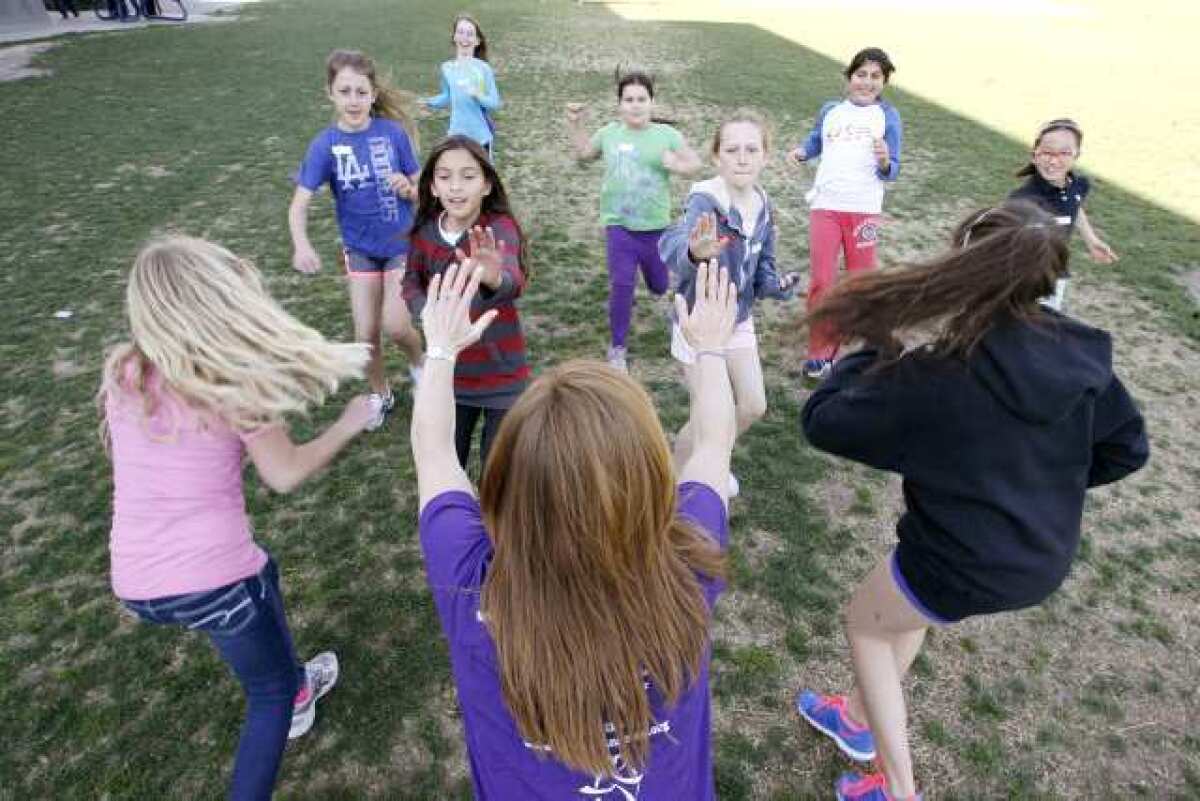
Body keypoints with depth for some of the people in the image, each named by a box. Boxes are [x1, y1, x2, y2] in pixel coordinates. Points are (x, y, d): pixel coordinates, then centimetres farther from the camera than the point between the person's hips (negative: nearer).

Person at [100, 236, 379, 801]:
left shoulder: (122, 375, 1)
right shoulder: (234, 381, -14)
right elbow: (286, 475, -9)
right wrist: (350, 423, 4)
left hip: (136, 587, 7)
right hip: (212, 582, -6)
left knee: (261, 571, 35)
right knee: (271, 693, 19)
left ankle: (295, 686, 53)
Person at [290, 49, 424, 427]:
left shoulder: (394, 132, -11)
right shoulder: (325, 144, -11)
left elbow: (419, 189, -3)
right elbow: (299, 204, -15)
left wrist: (407, 187, -26)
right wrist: (302, 245, -34)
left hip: (402, 243, -1)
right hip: (360, 248, 2)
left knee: (394, 325, -13)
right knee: (366, 334, 4)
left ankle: (418, 363, 22)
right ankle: (381, 394, 29)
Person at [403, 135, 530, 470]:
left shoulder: (500, 227, -20)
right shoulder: (425, 229, -7)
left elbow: (514, 282, -40)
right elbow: (411, 282, 9)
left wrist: (494, 278, -64)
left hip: (501, 372, -4)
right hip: (449, 370, 4)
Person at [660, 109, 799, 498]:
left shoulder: (763, 206, -4)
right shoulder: (704, 201, -26)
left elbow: (762, 264, 8)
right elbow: (671, 243, -48)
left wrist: (777, 284, -16)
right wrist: (694, 251, -73)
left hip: (739, 320, 7)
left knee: (754, 407, 13)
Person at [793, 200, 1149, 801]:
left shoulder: (940, 375, -30)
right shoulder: (1077, 351, -8)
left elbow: (821, 421, -22)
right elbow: (1127, 448, 5)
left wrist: (879, 346, -12)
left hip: (968, 562, -7)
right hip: (1045, 555, 7)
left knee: (865, 621, 22)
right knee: (902, 606, 31)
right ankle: (860, 717, 51)